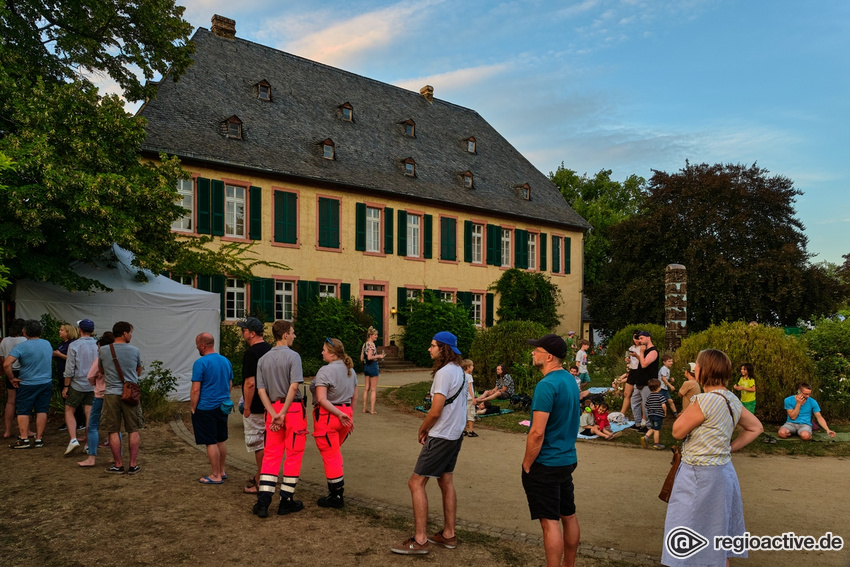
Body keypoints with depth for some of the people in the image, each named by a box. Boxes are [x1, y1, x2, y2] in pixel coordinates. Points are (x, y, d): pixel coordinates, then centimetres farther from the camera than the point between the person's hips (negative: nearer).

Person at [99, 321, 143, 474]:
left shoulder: (102, 351, -2)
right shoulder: (134, 351, -4)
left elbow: (101, 370, 16)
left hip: (111, 394, 0)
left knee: (113, 431, 8)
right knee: (133, 431, 8)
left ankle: (118, 465, 12)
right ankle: (133, 465, 11)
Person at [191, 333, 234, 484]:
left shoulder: (201, 363, -15)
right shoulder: (226, 361, 8)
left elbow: (195, 389, -16)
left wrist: (193, 408, -7)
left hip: (206, 408, -7)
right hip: (223, 407, 8)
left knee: (211, 443, 0)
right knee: (222, 440, 16)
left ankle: (216, 476, 6)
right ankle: (221, 471, 26)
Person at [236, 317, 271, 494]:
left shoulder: (251, 353, -19)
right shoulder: (269, 349, 9)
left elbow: (250, 383, -23)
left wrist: (247, 407, -16)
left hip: (255, 406, -9)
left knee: (257, 443, -1)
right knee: (266, 440, 17)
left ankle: (261, 482, 5)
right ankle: (261, 475, 30)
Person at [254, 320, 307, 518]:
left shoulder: (263, 360, 8)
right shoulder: (293, 356, -9)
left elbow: (261, 390, 1)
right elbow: (294, 386, -20)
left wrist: (274, 414, -5)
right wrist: (283, 412, -17)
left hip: (272, 409, 5)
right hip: (293, 409, -5)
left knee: (271, 455, 9)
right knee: (293, 455, 6)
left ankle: (263, 501, 4)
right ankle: (286, 501, 11)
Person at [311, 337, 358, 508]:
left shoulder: (325, 371, -16)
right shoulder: (350, 370, 8)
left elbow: (322, 399, -23)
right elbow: (354, 397, 14)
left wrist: (339, 414, -18)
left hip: (327, 416, -8)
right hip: (345, 413, 8)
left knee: (330, 456, 3)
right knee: (335, 453, 22)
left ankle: (336, 496, 11)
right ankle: (336, 488, 27)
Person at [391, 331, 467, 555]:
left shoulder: (443, 373, -20)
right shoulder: (458, 371, 9)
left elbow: (435, 411, -21)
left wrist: (422, 430, -4)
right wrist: (428, 428, 6)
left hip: (441, 437, -10)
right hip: (455, 435, 10)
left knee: (416, 483, -4)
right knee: (446, 482, 17)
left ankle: (420, 540, -1)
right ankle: (448, 535, 24)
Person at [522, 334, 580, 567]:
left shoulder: (547, 385, -22)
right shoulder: (570, 380, 7)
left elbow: (537, 432, -24)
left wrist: (526, 465, -13)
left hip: (546, 464, -9)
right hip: (567, 459, 9)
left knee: (550, 522, -2)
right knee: (568, 516, 18)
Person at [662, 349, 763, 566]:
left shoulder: (705, 400, -23)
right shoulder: (731, 399, 2)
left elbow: (677, 431, -14)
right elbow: (755, 427, 15)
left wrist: (689, 407, -3)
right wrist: (731, 447, 9)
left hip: (700, 476, -8)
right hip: (722, 471, 8)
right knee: (718, 534, 20)